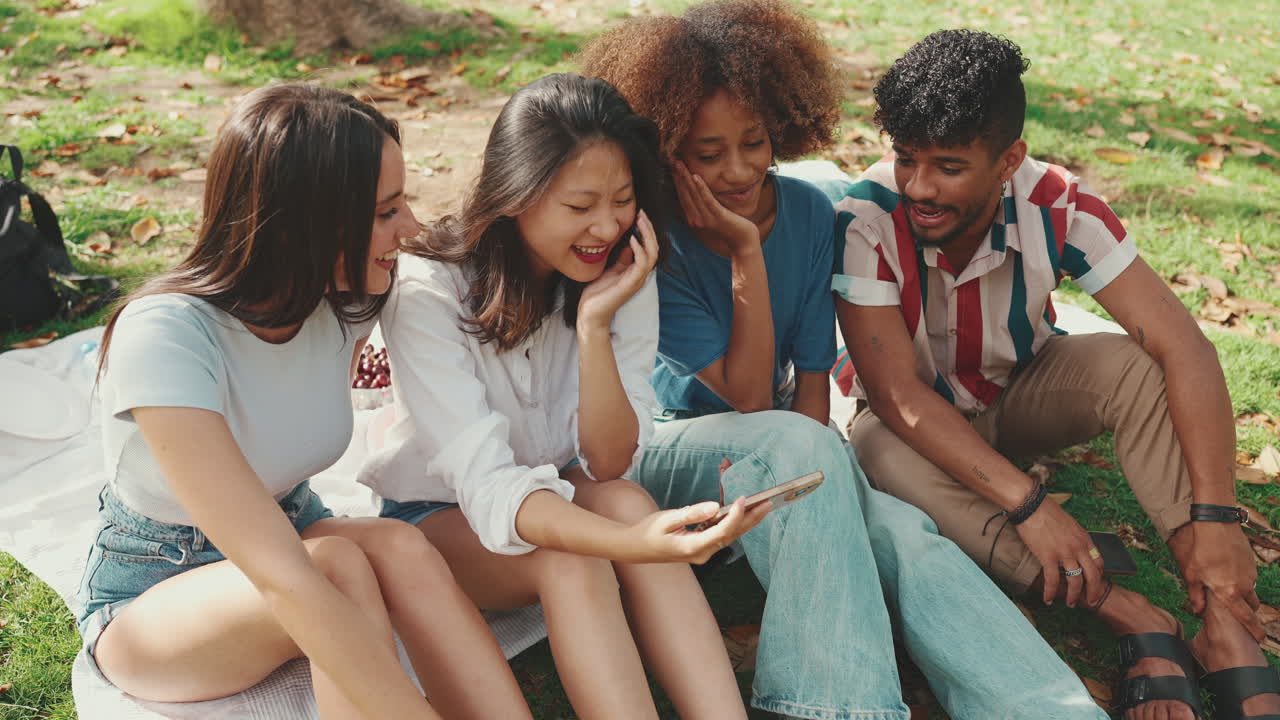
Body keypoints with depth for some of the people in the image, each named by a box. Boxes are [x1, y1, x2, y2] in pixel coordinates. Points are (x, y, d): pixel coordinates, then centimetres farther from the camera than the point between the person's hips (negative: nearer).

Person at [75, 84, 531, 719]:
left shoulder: (346, 301, -14)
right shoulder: (162, 336, -33)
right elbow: (287, 582, -41)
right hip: (149, 595, -4)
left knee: (401, 551, -29)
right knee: (339, 566, -35)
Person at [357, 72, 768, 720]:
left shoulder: (622, 275, -11)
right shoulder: (426, 290, -25)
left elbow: (610, 465, -16)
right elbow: (486, 484, -34)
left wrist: (595, 324, -31)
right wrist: (631, 543, -52)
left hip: (554, 492, 4)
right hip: (441, 514, -3)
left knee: (626, 500, -30)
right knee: (567, 560, -34)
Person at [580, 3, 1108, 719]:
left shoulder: (808, 212, -4)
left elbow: (813, 379, -2)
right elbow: (746, 397, -20)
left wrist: (813, 481, -19)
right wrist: (745, 254, -24)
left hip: (786, 454, 4)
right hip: (672, 447, -3)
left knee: (902, 535, -27)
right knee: (793, 444, -37)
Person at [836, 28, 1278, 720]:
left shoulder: (1057, 207, -24)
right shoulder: (865, 221, -29)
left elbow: (1184, 347, -27)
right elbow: (896, 391, -32)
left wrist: (1215, 517, -37)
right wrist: (1028, 504, -39)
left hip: (1019, 393, 2)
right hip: (918, 418, -1)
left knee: (1134, 363, -28)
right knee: (884, 454, -36)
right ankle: (1132, 619, -32)